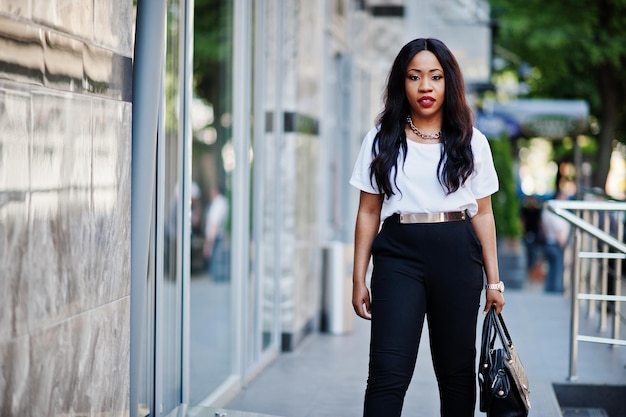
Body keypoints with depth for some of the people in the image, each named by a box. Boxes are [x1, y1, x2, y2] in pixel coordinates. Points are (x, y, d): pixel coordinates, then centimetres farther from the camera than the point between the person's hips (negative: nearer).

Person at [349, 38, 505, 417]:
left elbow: (483, 214, 10)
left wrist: (494, 279, 6)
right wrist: (359, 279, 3)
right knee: (389, 371, -11)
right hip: (398, 256, -1)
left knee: (456, 368, 8)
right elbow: (368, 213, 7)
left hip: (457, 257, 1)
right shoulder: (381, 141, 6)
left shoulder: (471, 143, 8)